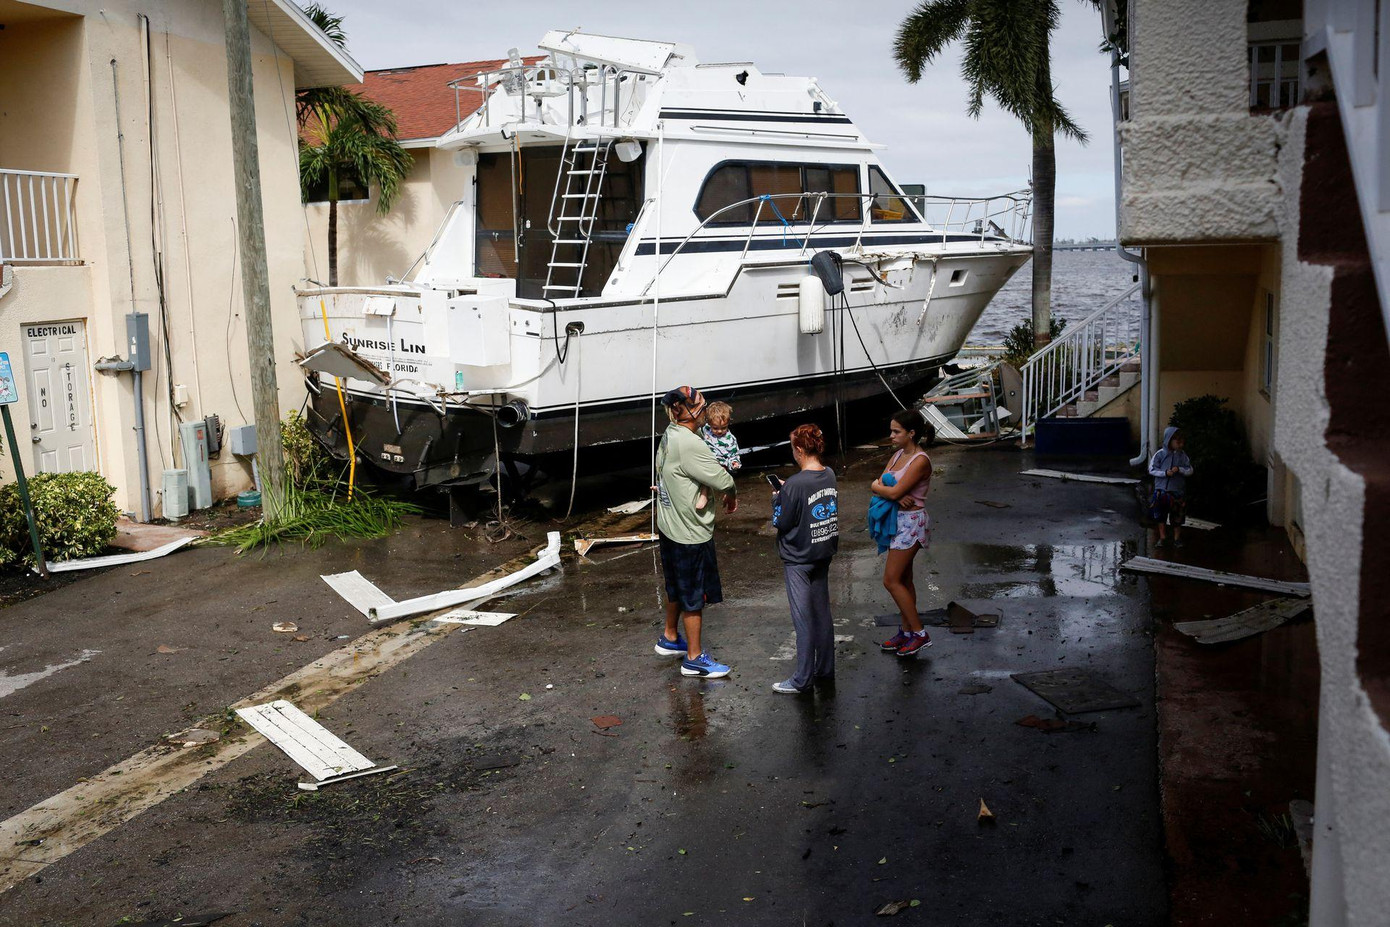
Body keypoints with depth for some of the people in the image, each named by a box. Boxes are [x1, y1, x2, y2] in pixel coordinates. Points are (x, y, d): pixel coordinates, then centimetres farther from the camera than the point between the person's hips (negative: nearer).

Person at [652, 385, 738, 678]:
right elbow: (723, 480, -25)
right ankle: (694, 658, 17)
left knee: (677, 587, 25)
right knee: (694, 596, 5)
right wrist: (732, 496, -4)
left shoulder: (670, 435, 3)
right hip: (691, 533, -9)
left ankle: (670, 638, 42)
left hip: (669, 527, 9)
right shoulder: (690, 444, -27)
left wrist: (724, 492, -6)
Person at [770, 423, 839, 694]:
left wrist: (777, 499, 2)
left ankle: (802, 680, 8)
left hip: (799, 559, -7)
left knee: (803, 619, 0)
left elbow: (782, 523, -16)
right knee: (822, 613, 16)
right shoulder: (829, 475, 0)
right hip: (824, 553, 7)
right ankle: (825, 670, 27)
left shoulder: (795, 484, -23)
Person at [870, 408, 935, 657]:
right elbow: (881, 483, 2)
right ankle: (907, 632, 25)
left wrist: (877, 487, -6)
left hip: (911, 522, -9)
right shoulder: (899, 454, 8)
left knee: (891, 580, -7)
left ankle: (919, 633, 3)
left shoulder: (920, 461, -20)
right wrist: (895, 495, -18)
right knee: (903, 579, 15)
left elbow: (895, 491, -25)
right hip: (897, 519, 9)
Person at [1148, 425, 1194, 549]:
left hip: (1177, 491, 1)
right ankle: (1162, 537, 21)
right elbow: (1152, 469, -5)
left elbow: (1190, 471, 0)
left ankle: (1177, 538, 21)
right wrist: (1165, 473, -18)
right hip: (1161, 490, -1)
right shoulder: (1160, 454, -5)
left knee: (1177, 516, 7)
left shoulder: (1182, 455, -1)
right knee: (1161, 515, 7)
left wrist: (1179, 469, -18)